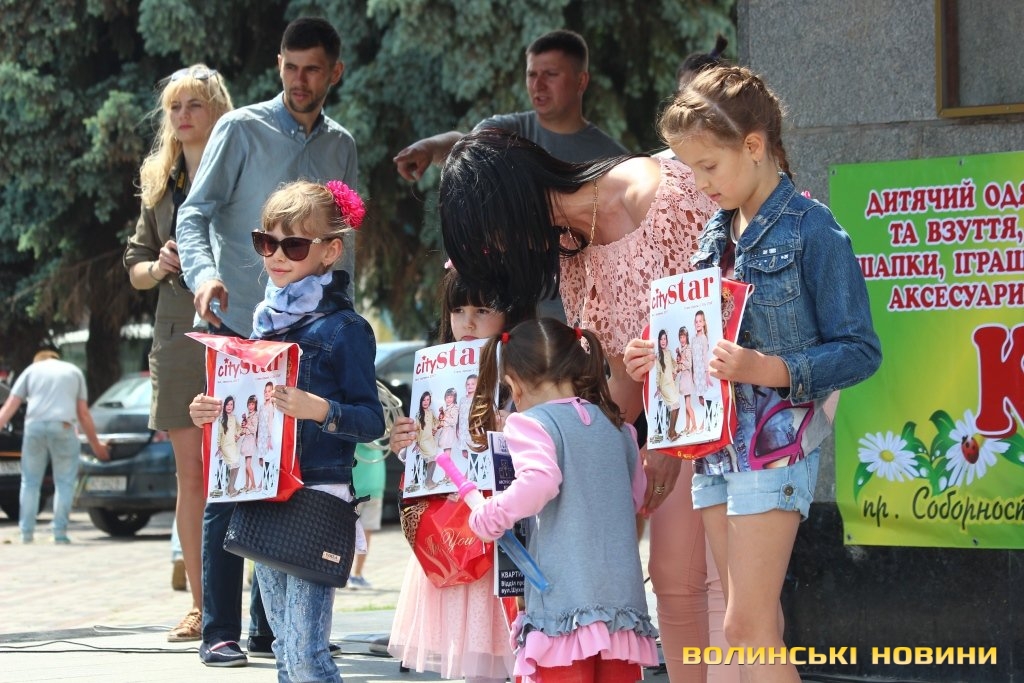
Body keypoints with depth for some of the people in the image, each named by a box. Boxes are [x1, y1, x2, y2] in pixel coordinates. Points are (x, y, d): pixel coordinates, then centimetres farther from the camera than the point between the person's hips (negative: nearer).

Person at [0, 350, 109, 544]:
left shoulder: (32, 370, 20)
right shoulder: (74, 372, 21)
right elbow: (84, 414, 18)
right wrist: (96, 444, 26)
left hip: (34, 426, 1)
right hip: (63, 427, -1)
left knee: (30, 482, 11)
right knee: (64, 482, 7)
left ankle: (27, 532, 6)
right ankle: (60, 532, -1)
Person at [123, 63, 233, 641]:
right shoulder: (159, 184, 16)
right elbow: (136, 268, 19)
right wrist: (162, 266, -2)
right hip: (178, 337, 5)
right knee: (192, 475, 4)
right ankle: (200, 608, 7)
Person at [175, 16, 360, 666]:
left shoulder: (342, 147, 13)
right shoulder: (242, 130, -1)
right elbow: (195, 214, -7)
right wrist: (204, 273, -26)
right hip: (241, 329, -4)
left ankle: (272, 626, 11)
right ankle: (221, 631, -6)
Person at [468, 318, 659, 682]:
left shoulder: (532, 423, -4)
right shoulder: (616, 426, 15)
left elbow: (538, 482, -21)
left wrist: (487, 518, -9)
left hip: (564, 596, -6)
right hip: (621, 593, 6)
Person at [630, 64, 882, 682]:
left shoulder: (811, 229, -11)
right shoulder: (719, 232, 12)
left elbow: (859, 351, -13)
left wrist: (766, 370, -24)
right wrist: (664, 356, 3)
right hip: (717, 439, 8)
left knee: (746, 625, -12)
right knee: (761, 623, 9)